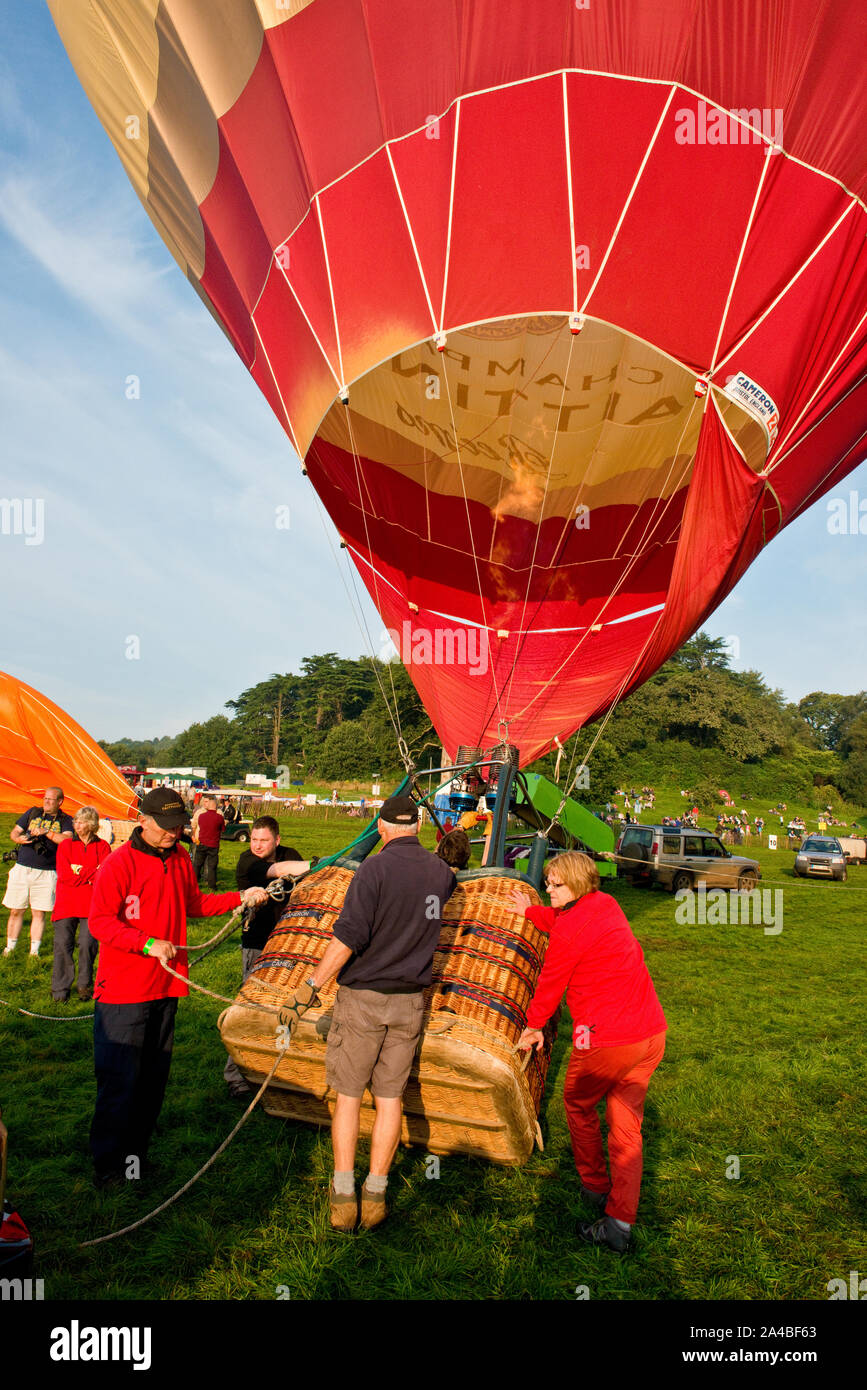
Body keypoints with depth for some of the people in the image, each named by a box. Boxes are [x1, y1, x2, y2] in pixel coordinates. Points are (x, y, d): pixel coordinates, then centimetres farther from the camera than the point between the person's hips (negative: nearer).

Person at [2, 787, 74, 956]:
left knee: (39, 913, 1)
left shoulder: (65, 820, 3)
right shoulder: (33, 812, 12)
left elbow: (67, 839, -13)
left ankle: (34, 951, 11)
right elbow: (15, 832, 15)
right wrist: (19, 839, -7)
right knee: (16, 911, 7)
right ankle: (9, 948, 20)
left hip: (46, 874, -2)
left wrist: (46, 832, -20)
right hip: (22, 869, 2)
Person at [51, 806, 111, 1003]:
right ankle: (60, 989, 8)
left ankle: (85, 985, 10)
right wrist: (92, 873, -7)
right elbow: (64, 875, -2)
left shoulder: (102, 847, 7)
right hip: (66, 903, 1)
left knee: (88, 944, -7)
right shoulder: (66, 845, 10)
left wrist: (80, 871, -9)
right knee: (62, 944, -3)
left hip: (91, 905, -1)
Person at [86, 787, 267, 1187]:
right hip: (124, 989, -6)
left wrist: (240, 898, 9)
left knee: (154, 1077, 14)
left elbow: (195, 903, 19)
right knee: (119, 1080, 0)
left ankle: (136, 1154, 29)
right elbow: (100, 922, -17)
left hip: (166, 987, 7)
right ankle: (108, 1166, 15)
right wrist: (148, 943, -27)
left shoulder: (180, 859, 7)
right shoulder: (119, 863, -14)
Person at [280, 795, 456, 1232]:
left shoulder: (375, 868, -15)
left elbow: (349, 935, -21)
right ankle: (374, 1196, 19)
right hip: (410, 1001, 4)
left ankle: (343, 1197, 14)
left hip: (363, 997, -4)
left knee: (348, 1095, 9)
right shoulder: (440, 871, 1)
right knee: (390, 1097, 12)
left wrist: (310, 987, -17)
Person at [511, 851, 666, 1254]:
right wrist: (531, 912, 40)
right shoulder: (607, 904, 7)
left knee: (579, 1106, 21)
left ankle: (595, 1188, 37)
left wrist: (533, 1025, 14)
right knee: (626, 1124, 15)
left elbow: (550, 982, -3)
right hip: (652, 1032, 7)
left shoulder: (570, 928, -16)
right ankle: (620, 1222, 16)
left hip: (606, 1041, -7)